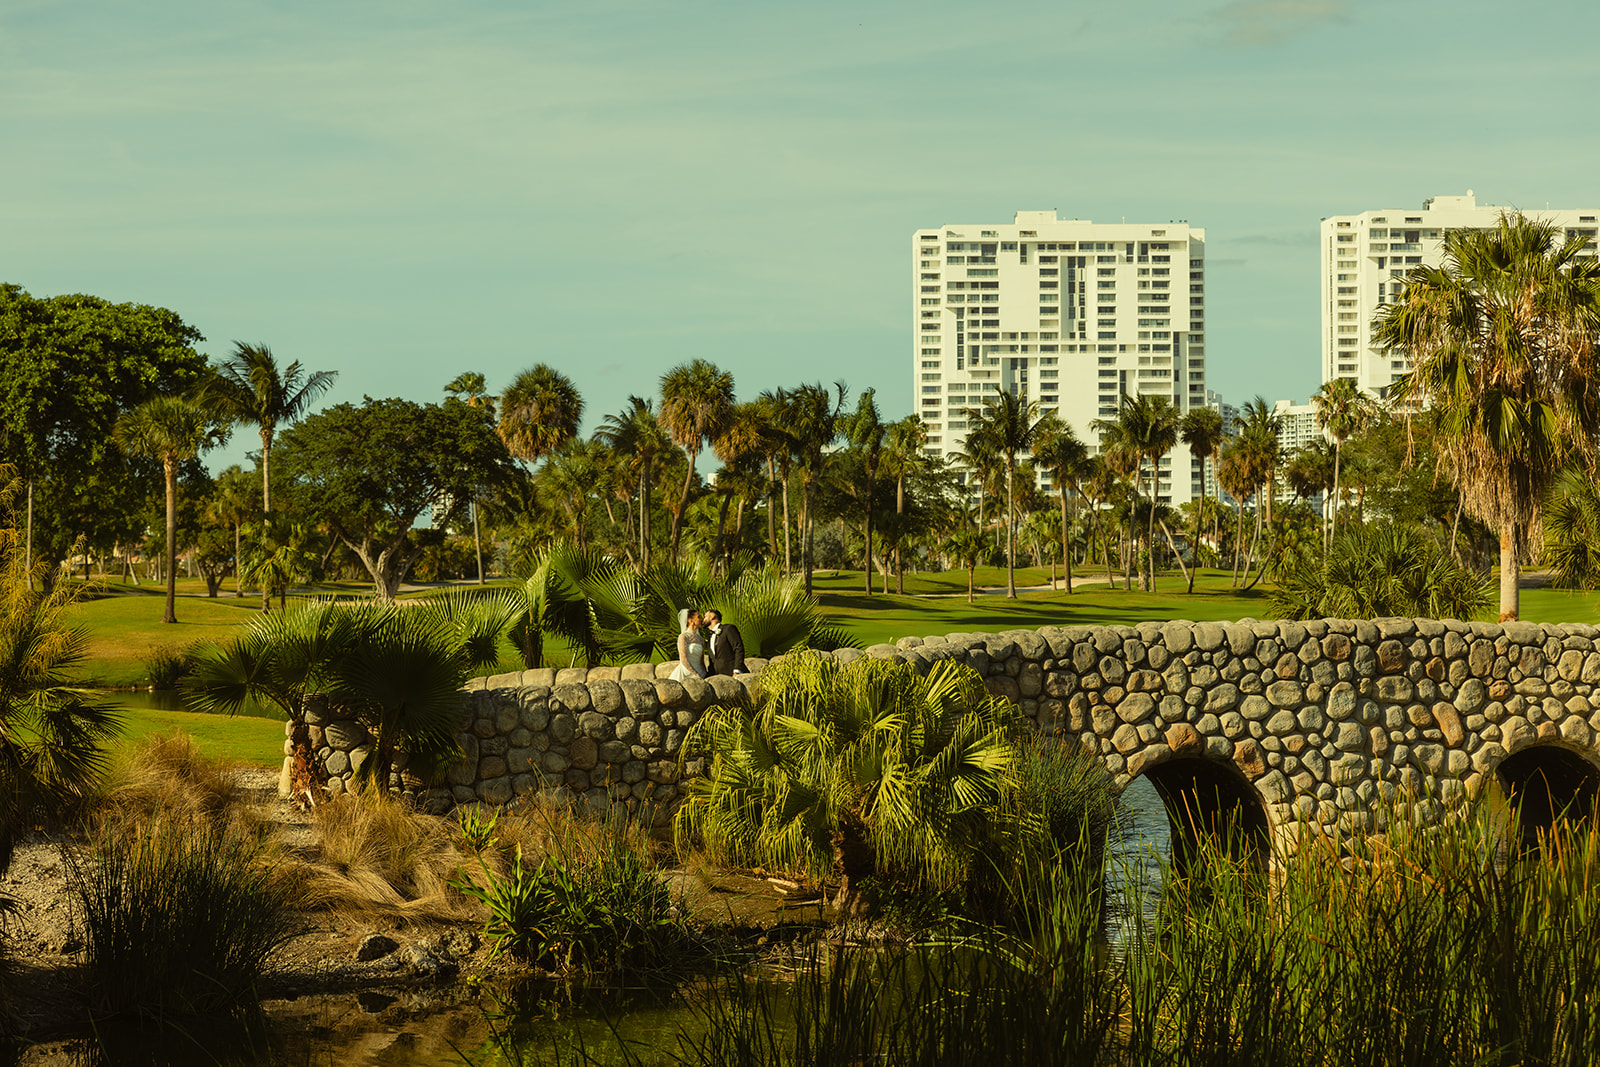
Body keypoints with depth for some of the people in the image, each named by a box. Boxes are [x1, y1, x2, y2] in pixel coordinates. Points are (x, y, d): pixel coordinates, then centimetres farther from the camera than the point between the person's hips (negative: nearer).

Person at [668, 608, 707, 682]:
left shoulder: (701, 639, 16)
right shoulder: (683, 637, -3)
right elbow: (683, 660, -11)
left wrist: (705, 675, 3)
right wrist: (697, 675, -15)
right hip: (685, 674, -6)